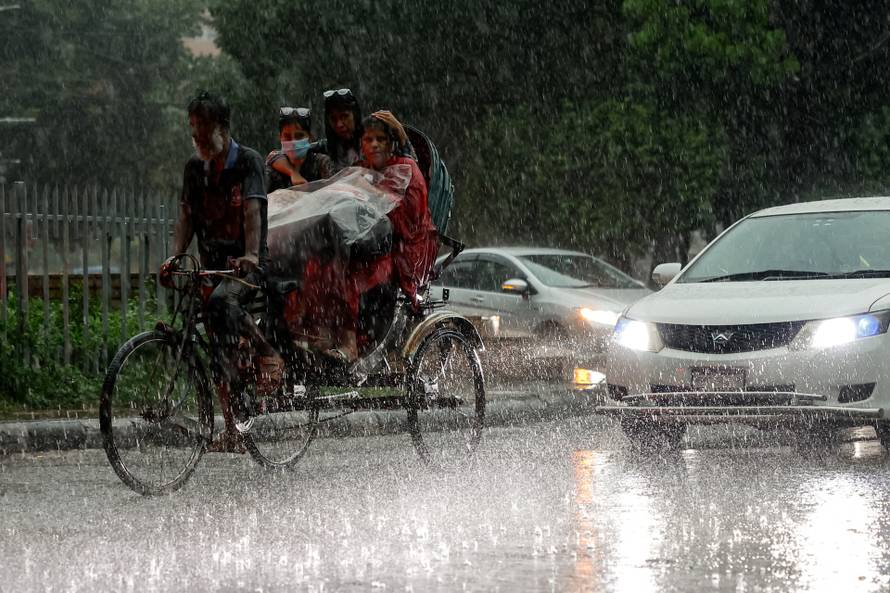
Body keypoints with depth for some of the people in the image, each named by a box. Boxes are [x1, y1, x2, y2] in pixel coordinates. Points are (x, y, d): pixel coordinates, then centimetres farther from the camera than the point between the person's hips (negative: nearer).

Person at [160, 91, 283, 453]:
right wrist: (174, 257, -10)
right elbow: (186, 216, 7)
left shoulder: (248, 161, -7)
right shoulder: (194, 167, 11)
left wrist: (251, 254, -36)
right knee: (220, 346, 1)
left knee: (221, 301, -37)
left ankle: (267, 354, -16)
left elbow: (253, 209, -21)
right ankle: (231, 432, 5)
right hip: (212, 265, 6)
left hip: (246, 264, -6)